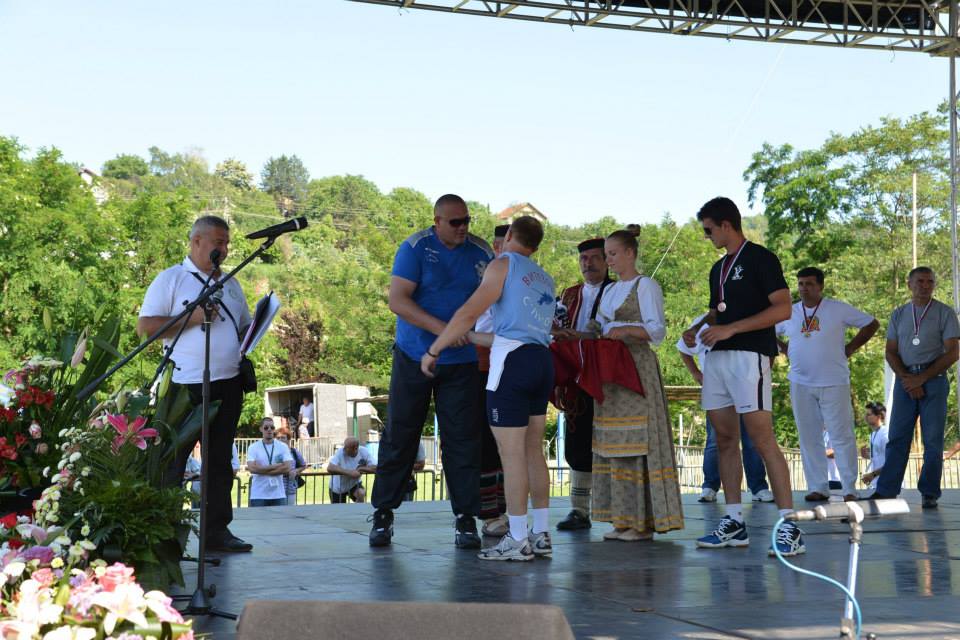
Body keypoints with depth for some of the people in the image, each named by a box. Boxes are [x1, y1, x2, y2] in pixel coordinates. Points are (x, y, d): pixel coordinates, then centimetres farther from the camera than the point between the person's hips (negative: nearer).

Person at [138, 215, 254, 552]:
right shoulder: (171, 279, 0)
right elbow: (145, 326, -8)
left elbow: (245, 327, 27)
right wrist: (193, 318, -15)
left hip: (228, 384, 6)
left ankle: (217, 530, 13)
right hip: (187, 385, -6)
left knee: (220, 460, 8)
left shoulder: (231, 284, 19)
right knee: (172, 461, -2)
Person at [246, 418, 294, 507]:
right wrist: (275, 466, -10)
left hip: (279, 495, 2)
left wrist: (262, 470, -8)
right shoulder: (253, 448, 3)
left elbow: (287, 468, -6)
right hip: (258, 496, -1)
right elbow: (252, 468, -11)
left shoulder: (283, 447, 7)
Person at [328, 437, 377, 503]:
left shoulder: (364, 452, -20)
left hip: (354, 485, 1)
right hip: (338, 487, -1)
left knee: (361, 494, -28)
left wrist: (360, 469, -36)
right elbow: (330, 468, -40)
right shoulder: (340, 452, -26)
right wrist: (349, 472, -47)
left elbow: (375, 468, -24)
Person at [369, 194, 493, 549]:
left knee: (462, 439, -1)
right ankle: (383, 513, 14)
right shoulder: (415, 248, -8)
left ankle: (465, 519, 6)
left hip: (461, 361, 2)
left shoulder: (481, 253, 3)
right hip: (414, 357, -2)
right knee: (399, 436, 4)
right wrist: (441, 328, -26)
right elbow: (397, 300, -16)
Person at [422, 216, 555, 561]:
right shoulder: (545, 280, 22)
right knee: (532, 449, 13)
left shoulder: (503, 264, -1)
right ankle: (541, 535, 15)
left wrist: (434, 350, -4)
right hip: (542, 361, 8)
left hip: (513, 363, -8)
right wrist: (468, 338, 35)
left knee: (511, 453, -4)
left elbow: (468, 313, -11)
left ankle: (518, 539, -2)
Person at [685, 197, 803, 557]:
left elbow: (783, 309, -12)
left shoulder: (760, 258, -4)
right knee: (725, 439, 6)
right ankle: (734, 523, 10)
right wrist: (697, 329, 10)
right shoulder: (718, 268, 21)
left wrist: (730, 329, -17)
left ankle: (789, 527, -13)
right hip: (716, 357, 8)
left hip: (748, 355, -8)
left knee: (762, 439, -13)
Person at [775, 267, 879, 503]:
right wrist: (785, 349, 9)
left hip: (833, 383, -3)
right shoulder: (789, 313, 9)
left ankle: (850, 488, 0)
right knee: (809, 438, 3)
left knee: (841, 436, -5)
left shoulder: (838, 309, 0)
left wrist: (849, 348, 0)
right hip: (801, 384, 3)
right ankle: (818, 488, 9)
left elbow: (872, 324, 5)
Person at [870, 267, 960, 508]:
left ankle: (929, 494, 1)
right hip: (905, 379, 3)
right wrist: (906, 379, -7)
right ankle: (886, 491, -2)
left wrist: (921, 378, -11)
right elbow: (890, 352, 10)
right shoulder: (899, 314, 13)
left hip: (933, 379, -3)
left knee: (933, 440, -3)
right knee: (897, 437, -1)